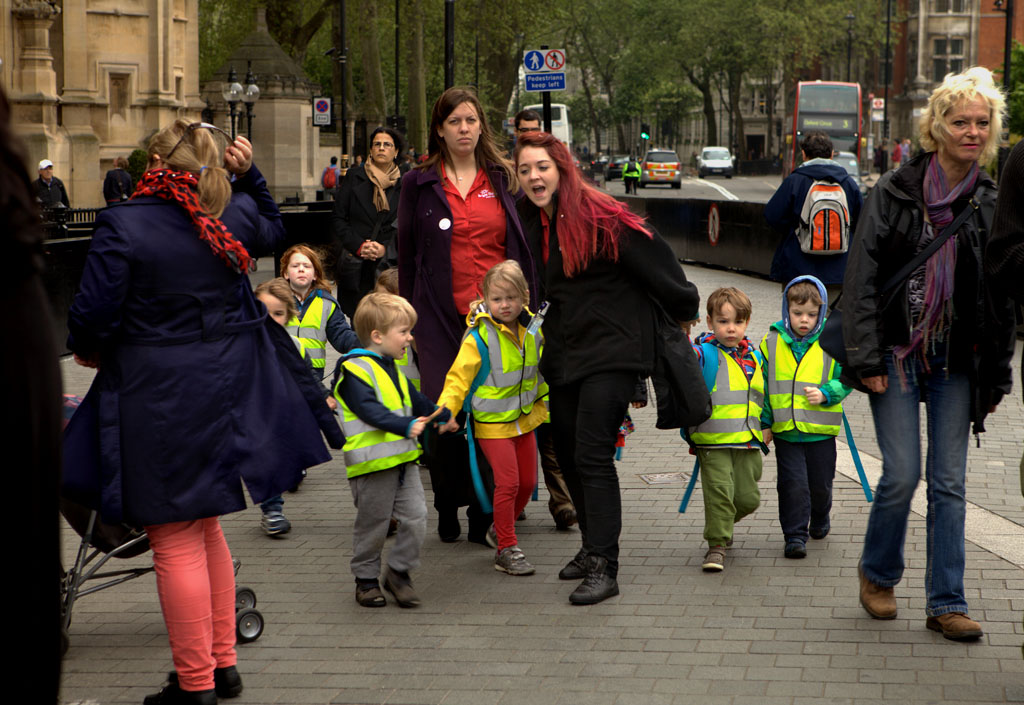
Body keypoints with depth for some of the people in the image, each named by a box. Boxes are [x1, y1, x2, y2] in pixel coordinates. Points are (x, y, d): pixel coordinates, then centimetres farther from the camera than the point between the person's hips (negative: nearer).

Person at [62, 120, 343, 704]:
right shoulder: (235, 215, 1)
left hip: (156, 398, -6)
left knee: (176, 541, 1)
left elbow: (93, 316, -12)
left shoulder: (123, 226, -15)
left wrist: (89, 350, 9)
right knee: (205, 526, 21)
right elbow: (272, 232, 26)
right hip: (226, 388, 6)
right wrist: (249, 176, 16)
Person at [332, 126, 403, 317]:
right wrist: (358, 246, -7)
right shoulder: (354, 176, 8)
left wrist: (385, 248, -9)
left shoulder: (403, 183, 9)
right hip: (354, 263, 0)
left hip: (389, 263, 0)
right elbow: (338, 218, 6)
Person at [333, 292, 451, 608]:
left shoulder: (392, 369, 17)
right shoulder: (355, 371, -14)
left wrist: (445, 415, 33)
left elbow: (416, 401, 31)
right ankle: (366, 579, 19)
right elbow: (370, 410, -26)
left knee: (415, 516, 1)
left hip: (403, 458, 8)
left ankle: (399, 571, 16)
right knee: (372, 523, 3)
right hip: (372, 463, -8)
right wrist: (405, 426, -36)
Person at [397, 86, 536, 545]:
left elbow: (519, 247, 15)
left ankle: (485, 514, 6)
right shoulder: (419, 184, 7)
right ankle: (448, 509, 9)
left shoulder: (502, 179, 12)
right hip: (442, 314, -1)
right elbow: (407, 254, 10)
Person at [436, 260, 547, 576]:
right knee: (508, 482, -10)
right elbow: (459, 377, -18)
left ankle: (502, 529, 34)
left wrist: (542, 404, 20)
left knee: (528, 481, 11)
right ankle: (506, 549, 0)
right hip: (492, 422, -6)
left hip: (524, 418, 6)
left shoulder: (533, 330, 0)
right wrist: (446, 410, -29)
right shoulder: (479, 338, -18)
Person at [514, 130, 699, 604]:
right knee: (568, 454, 11)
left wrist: (683, 312, 1)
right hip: (562, 353, 8)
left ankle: (603, 568, -14)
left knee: (592, 456, -14)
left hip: (609, 352, -8)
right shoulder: (529, 221, 6)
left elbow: (653, 261, -8)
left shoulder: (599, 218, -15)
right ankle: (593, 547, 26)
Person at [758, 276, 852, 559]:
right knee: (792, 483, -6)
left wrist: (826, 393, -16)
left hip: (821, 430, 0)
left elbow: (846, 379, 2)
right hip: (785, 431, 0)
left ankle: (820, 520, 41)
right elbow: (762, 386, 7)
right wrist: (764, 423, 6)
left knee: (821, 483, 13)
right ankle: (795, 535, 3)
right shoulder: (772, 343, 1)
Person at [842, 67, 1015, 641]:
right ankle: (878, 574, 19)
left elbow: (1002, 297, 9)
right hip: (899, 353, -2)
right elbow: (862, 277, -4)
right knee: (902, 473, -6)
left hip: (957, 362, 3)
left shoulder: (991, 204, 5)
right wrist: (867, 359, -10)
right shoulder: (896, 192, -3)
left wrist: (997, 377, 6)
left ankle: (947, 603, 8)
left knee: (950, 482, 2)